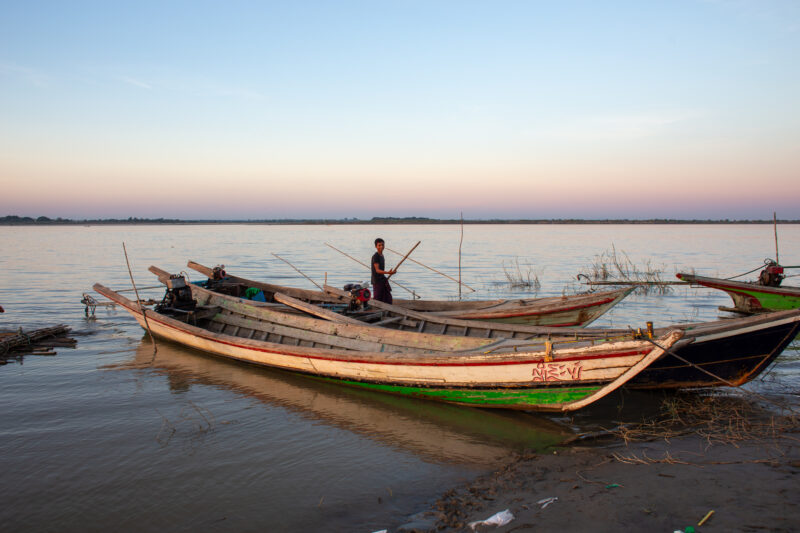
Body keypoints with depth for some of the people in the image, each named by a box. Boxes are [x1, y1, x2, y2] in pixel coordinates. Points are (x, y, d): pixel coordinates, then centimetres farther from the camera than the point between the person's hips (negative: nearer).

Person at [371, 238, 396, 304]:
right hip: (377, 281, -9)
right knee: (377, 299, -4)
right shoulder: (375, 256, -17)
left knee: (388, 298, 9)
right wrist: (388, 272, -37)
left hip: (382, 280, 9)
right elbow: (377, 270, -24)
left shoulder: (381, 255, 11)